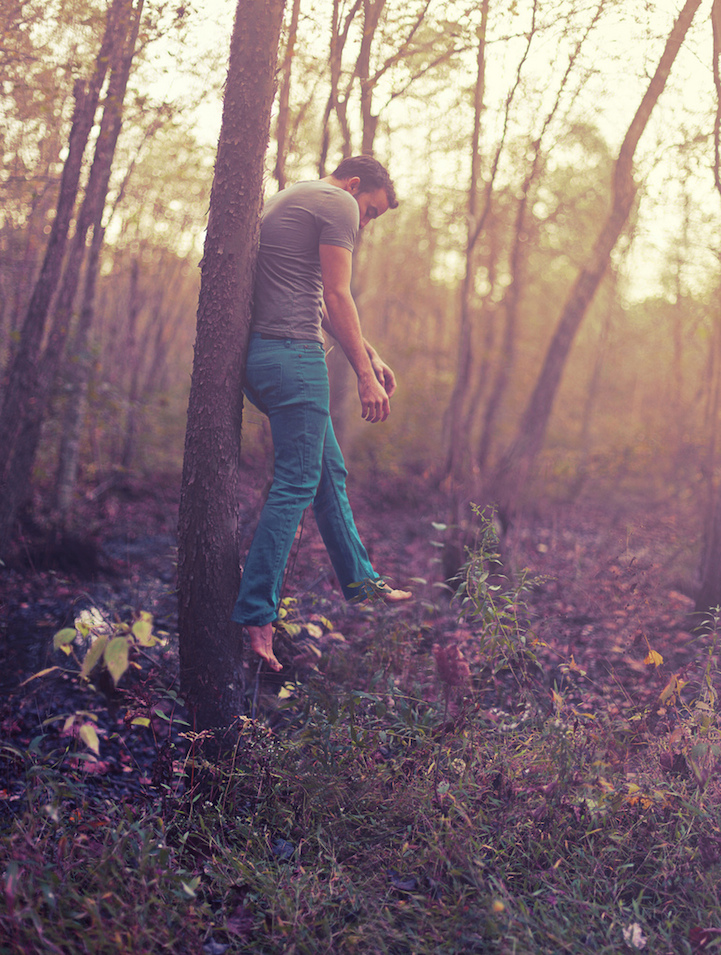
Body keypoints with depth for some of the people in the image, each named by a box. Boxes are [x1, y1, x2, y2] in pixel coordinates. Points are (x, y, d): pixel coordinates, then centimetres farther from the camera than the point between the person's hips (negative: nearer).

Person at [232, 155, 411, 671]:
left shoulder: (285, 200, 26)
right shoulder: (338, 204, -3)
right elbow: (337, 297, -11)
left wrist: (371, 355, 25)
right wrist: (365, 375, -10)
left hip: (259, 354, 10)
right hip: (294, 357, -10)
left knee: (329, 472, 19)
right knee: (296, 485, -8)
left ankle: (359, 578, 29)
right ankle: (254, 619, -8)